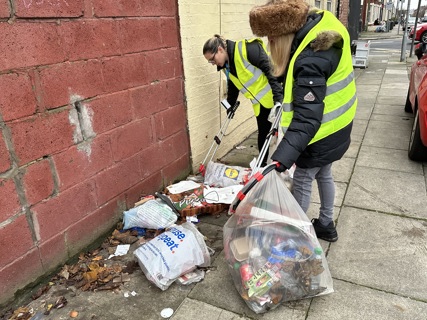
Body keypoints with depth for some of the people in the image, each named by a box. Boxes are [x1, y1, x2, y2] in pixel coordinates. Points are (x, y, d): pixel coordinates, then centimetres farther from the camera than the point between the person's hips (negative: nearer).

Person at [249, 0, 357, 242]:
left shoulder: (311, 62, -34)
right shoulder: (321, 24, -5)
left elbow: (306, 118, -39)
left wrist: (280, 161, -45)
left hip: (322, 133, -9)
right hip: (336, 126, 10)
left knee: (302, 181, 8)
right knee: (323, 175, 24)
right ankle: (326, 225, 43)